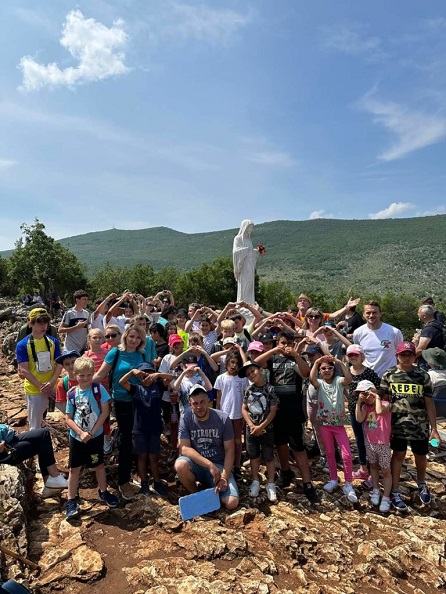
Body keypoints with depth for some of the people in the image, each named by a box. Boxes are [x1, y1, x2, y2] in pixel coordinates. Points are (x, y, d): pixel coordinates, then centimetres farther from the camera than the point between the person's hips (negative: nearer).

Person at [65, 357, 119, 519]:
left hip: (96, 435, -1)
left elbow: (105, 412, -12)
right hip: (76, 436, 1)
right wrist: (81, 433, -16)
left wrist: (92, 432, -14)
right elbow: (68, 418, -3)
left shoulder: (98, 389, -11)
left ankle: (103, 492, 35)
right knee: (74, 468, 9)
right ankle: (71, 501, 22)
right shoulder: (72, 393, -6)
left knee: (99, 465, 15)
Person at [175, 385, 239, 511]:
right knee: (180, 465, -33)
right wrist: (210, 465, -28)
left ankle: (214, 491, 13)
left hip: (219, 465, -1)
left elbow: (229, 451, -7)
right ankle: (196, 495, -2)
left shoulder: (223, 419, -12)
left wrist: (224, 477, -19)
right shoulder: (186, 420, -11)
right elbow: (184, 449, -19)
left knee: (232, 504, -22)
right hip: (196, 465, 1)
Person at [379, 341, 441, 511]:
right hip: (398, 424, -1)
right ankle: (395, 492, 21)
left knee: (421, 456, 16)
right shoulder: (389, 375, -5)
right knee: (398, 455, 8)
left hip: (420, 425, 2)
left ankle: (421, 485, 45)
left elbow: (429, 403, -1)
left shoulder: (423, 376, -3)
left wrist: (434, 428, -3)